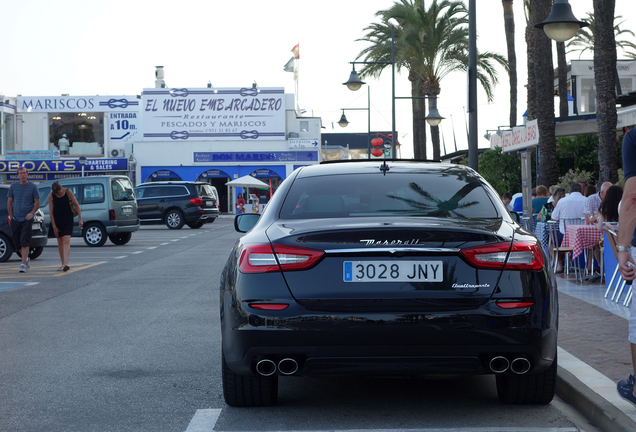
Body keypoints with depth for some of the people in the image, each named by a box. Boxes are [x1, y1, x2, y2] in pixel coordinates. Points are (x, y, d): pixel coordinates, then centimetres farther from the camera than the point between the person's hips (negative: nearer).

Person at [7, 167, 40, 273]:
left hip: (27, 219, -3)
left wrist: (32, 213, -12)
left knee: (24, 242, -12)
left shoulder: (33, 187, 0)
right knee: (17, 242, 9)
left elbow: (37, 203, 2)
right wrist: (11, 216, 5)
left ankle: (23, 264, -10)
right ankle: (26, 259, 31)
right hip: (15, 219, 3)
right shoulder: (13, 187, 7)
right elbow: (9, 202, 12)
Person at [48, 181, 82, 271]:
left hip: (67, 220, -2)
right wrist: (54, 226, -7)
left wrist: (79, 218, -5)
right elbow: (51, 212, -5)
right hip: (56, 220, 2)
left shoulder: (68, 192, -9)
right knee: (60, 242, 6)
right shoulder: (51, 196, -7)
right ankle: (63, 264, 16)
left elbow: (76, 204, -1)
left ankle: (66, 264, -23)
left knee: (66, 241, -14)